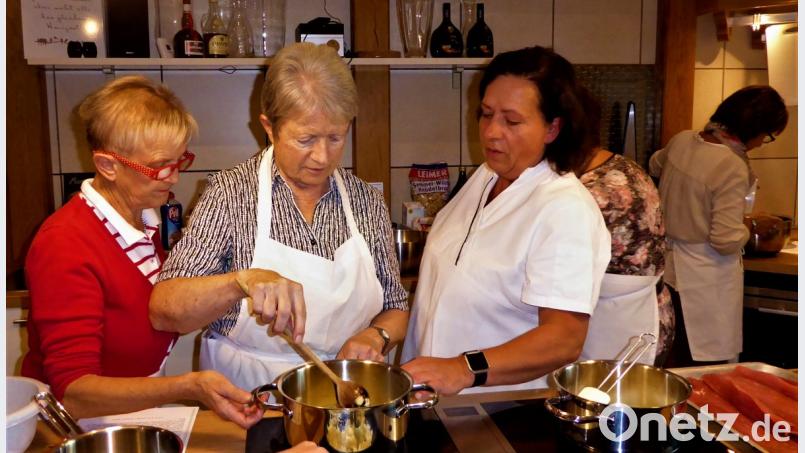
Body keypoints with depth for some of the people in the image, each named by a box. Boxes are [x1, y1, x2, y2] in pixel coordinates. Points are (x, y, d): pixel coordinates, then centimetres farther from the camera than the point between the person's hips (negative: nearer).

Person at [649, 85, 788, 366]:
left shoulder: (682, 140, -3)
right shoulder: (732, 168, -25)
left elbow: (655, 167, 21)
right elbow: (727, 242, -24)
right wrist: (745, 231, -3)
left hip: (671, 267, 8)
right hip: (705, 280, -7)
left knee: (675, 363, 21)